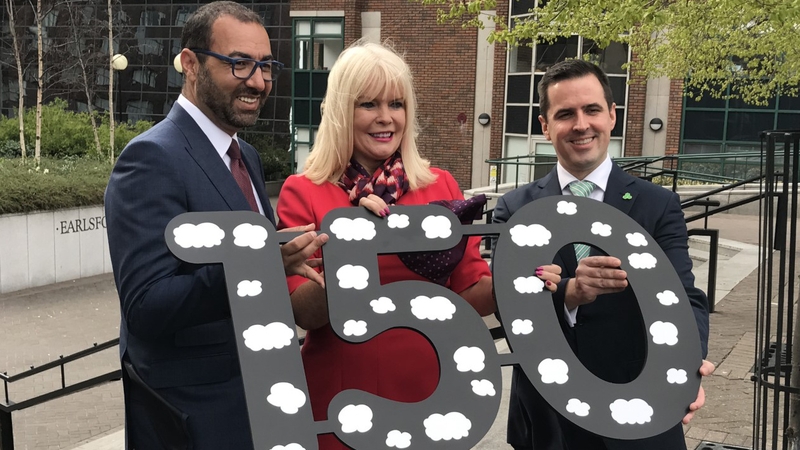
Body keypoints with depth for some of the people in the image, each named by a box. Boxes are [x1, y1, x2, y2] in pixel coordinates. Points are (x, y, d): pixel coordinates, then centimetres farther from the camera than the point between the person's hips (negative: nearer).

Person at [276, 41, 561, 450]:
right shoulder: (302, 193, -6)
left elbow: (467, 297, 0)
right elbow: (301, 314, -12)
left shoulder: (442, 187, 0)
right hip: (342, 398, -2)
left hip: (430, 391, 3)